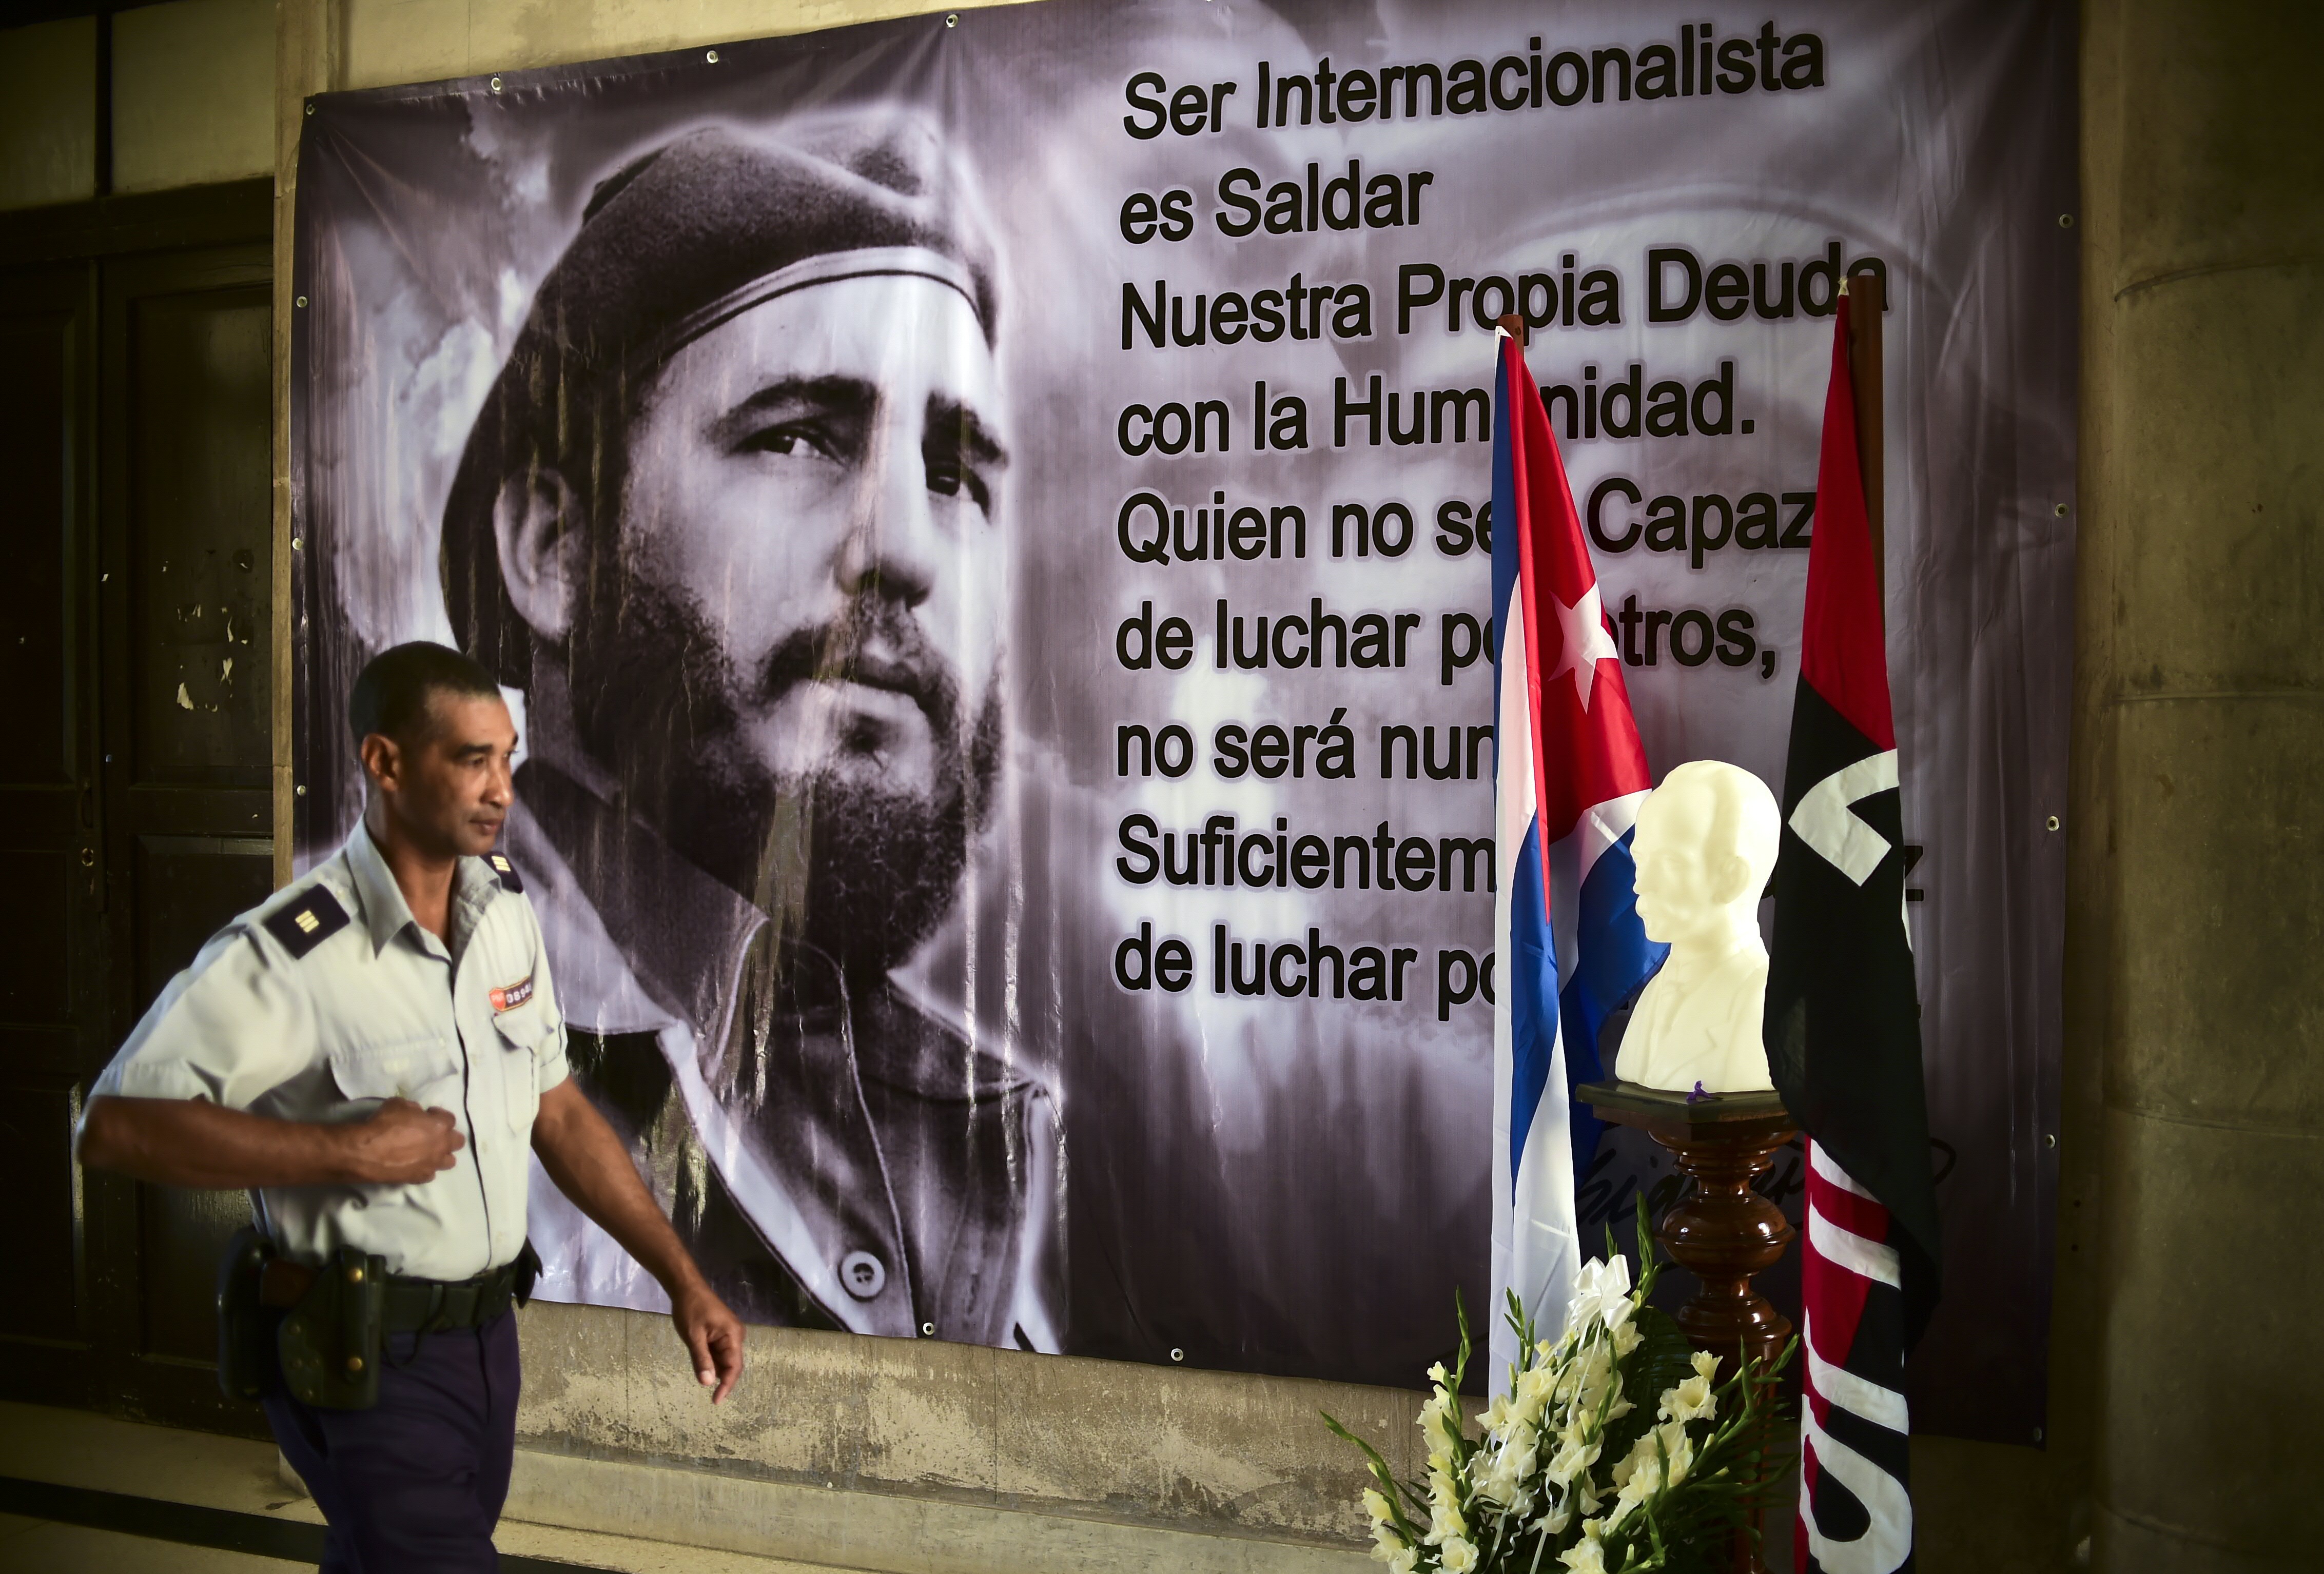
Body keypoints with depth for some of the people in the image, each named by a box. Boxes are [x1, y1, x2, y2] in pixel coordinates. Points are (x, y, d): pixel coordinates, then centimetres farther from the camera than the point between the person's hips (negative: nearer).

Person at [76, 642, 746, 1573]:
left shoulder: (505, 906, 2)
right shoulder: (286, 955, -20)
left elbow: (557, 1112, 9)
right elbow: (116, 1127, -25)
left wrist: (683, 1280, 4)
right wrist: (345, 1150, -26)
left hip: (484, 1330, 7)